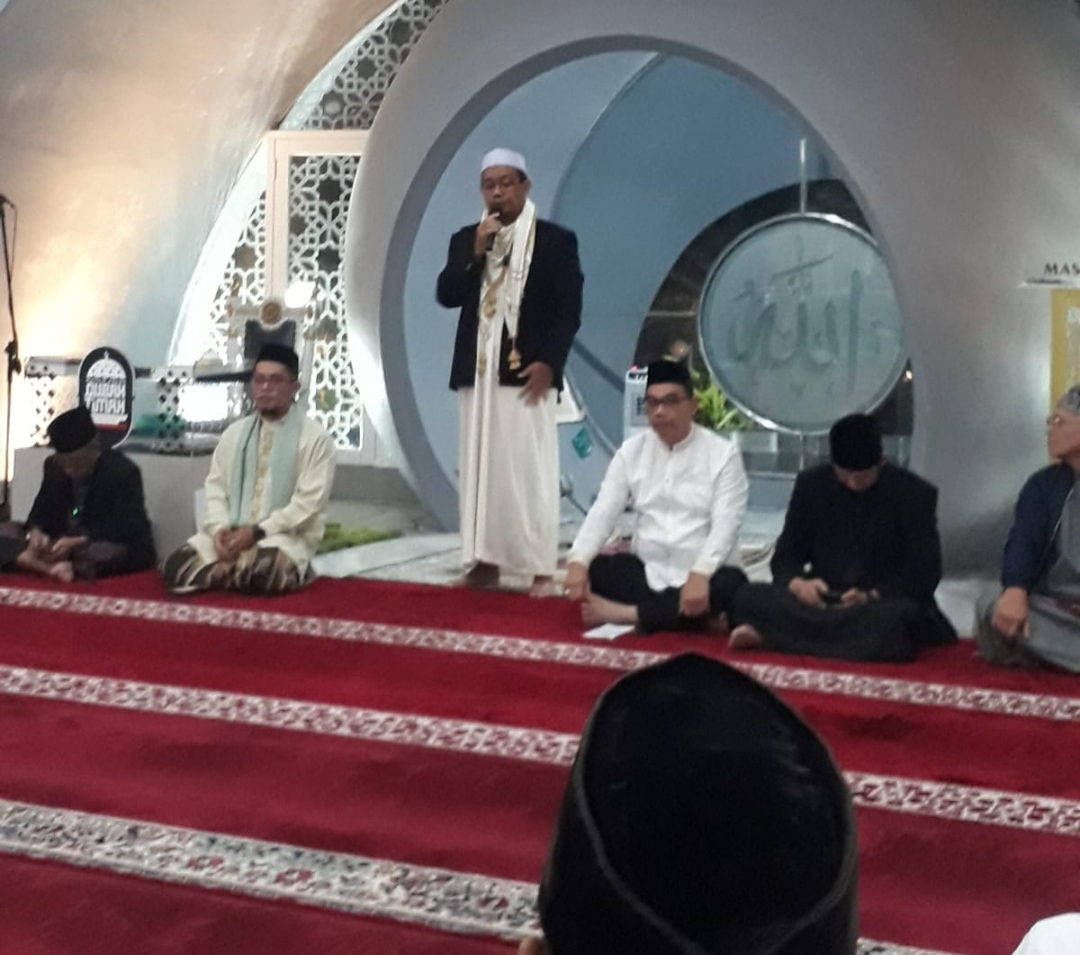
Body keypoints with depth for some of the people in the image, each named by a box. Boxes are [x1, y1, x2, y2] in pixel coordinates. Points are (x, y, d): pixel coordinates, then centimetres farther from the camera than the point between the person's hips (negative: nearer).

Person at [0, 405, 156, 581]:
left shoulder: (123, 472, -16)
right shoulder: (53, 466, 1)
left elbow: (126, 529, -24)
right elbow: (41, 512, 5)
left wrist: (77, 543, -35)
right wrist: (35, 532, -21)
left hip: (117, 549, -6)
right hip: (64, 542, 6)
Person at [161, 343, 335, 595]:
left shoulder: (314, 437, -2)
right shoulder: (234, 432, 16)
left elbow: (309, 501, -10)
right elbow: (215, 485, 12)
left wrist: (257, 531, -17)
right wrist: (220, 527, -9)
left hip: (286, 535, -4)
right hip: (230, 533, 4)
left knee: (262, 571, -39)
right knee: (176, 567, -22)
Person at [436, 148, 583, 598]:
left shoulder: (555, 240, 1)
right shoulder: (465, 239, 13)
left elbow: (569, 310, -3)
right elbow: (446, 296, 1)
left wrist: (548, 362, -14)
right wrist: (476, 252, -10)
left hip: (527, 373, -4)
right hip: (477, 373, 5)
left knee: (530, 470, -6)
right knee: (480, 468, 5)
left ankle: (541, 568, -4)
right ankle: (485, 561, 11)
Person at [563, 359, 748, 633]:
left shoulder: (724, 454, -5)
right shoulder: (631, 451, 5)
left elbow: (725, 524, -15)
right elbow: (602, 512, -4)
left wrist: (700, 575, -34)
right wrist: (577, 561, -23)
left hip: (703, 578, -3)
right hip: (646, 572, 3)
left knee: (730, 586, -35)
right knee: (595, 569, -23)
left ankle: (626, 613, -32)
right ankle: (693, 616, -29)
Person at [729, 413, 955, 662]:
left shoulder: (915, 494, -3)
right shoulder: (811, 484, 4)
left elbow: (924, 576, -5)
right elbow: (785, 557, 6)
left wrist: (871, 597, -23)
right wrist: (798, 583, -19)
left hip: (885, 605, -1)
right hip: (820, 602, 2)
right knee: (749, 598, -23)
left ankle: (772, 635, -38)